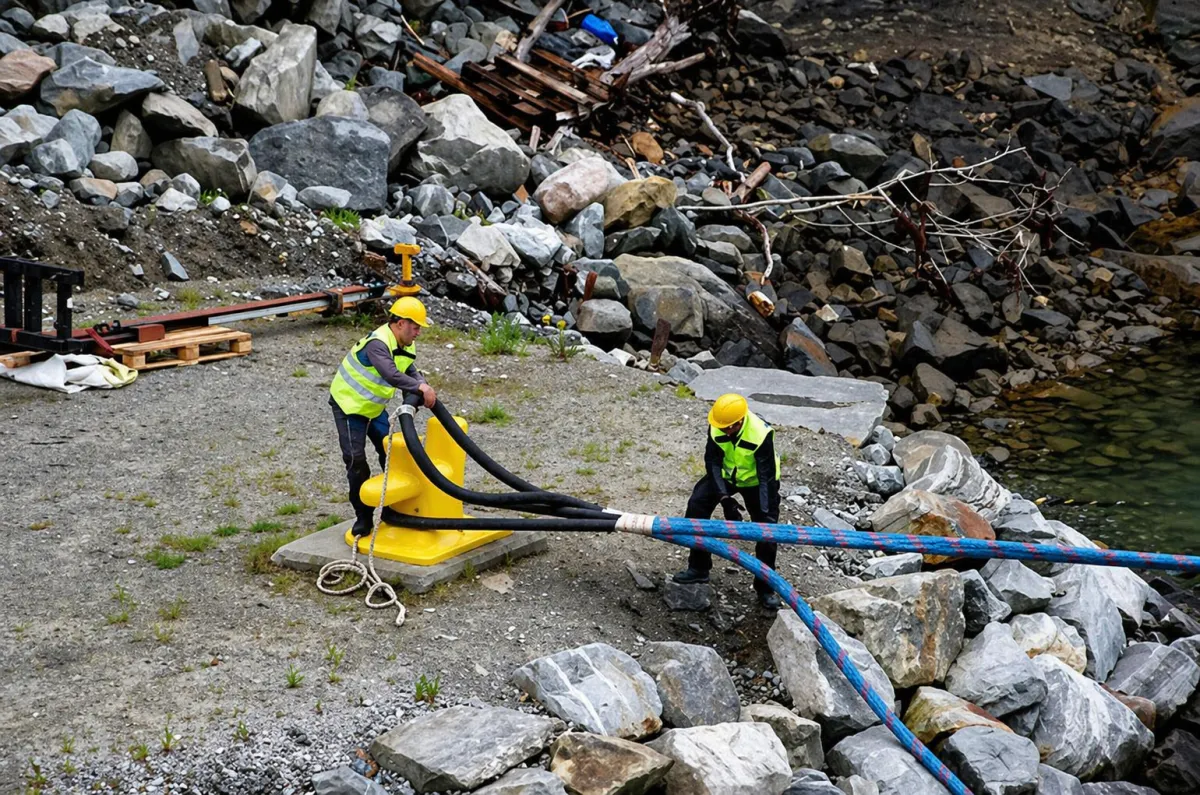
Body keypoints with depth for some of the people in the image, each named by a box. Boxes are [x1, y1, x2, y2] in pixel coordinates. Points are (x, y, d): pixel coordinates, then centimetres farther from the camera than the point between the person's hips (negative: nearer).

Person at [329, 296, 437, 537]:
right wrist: (421, 387, -47)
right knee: (356, 459, -10)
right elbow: (391, 375, -46)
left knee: (391, 452, 5)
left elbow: (411, 373, -2)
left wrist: (424, 388, -23)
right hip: (348, 404, -9)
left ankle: (392, 509, 16)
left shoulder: (406, 346, -1)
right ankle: (363, 516, 1)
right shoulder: (377, 343, -31)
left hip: (374, 407, 9)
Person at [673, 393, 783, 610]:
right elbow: (713, 462, -20)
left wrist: (764, 513, -37)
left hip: (756, 481, -3)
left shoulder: (761, 435, -36)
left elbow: (766, 476, -32)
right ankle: (698, 568, 0)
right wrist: (725, 498, -29)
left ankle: (765, 587, 11)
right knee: (696, 505, -13)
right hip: (726, 475, 3)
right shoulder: (716, 427, -26)